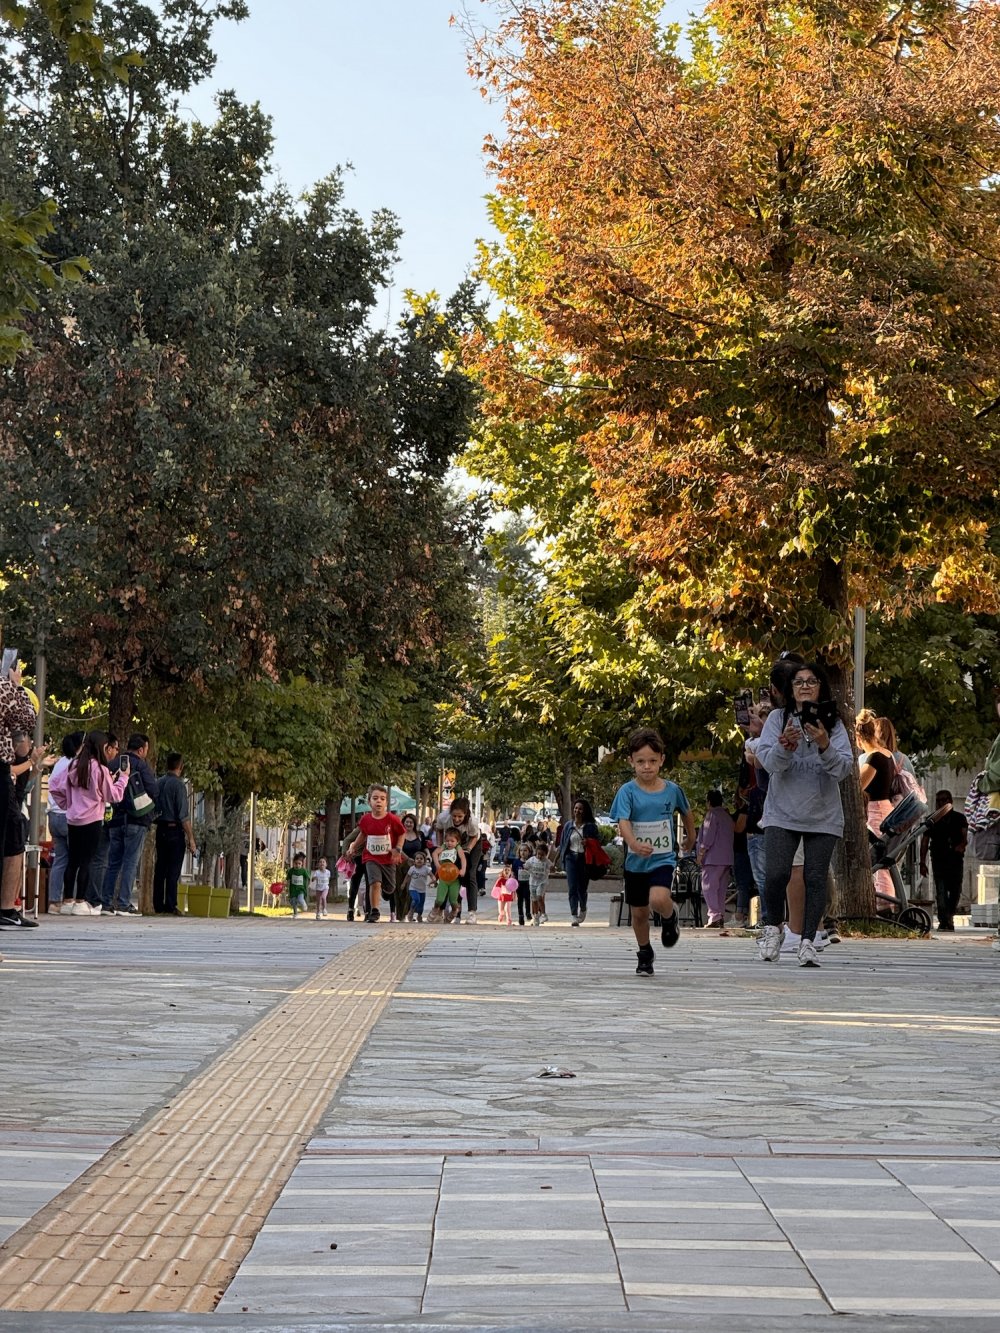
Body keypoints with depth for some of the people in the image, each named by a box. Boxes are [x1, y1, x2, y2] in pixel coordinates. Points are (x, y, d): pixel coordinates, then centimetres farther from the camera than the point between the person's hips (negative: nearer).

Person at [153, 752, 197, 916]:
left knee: (160, 868, 9)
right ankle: (170, 906, -6)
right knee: (174, 870, -4)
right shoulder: (179, 784, -11)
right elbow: (183, 815, -14)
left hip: (161, 829, 7)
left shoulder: (159, 783, 9)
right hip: (175, 830, -7)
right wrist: (191, 838, -11)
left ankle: (158, 906, 10)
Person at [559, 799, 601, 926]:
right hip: (571, 858, 1)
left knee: (582, 888, 7)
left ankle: (583, 909, 36)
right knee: (572, 888, -10)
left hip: (585, 858, -1)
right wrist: (562, 857, 5)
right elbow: (562, 843, 12)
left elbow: (598, 841, 5)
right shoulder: (568, 825, 7)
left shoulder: (591, 826, 1)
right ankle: (573, 914, -13)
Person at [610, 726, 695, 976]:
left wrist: (690, 839, 31)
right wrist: (635, 844, -42)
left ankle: (670, 916, 9)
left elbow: (686, 813, 16)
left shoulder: (672, 790, -4)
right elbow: (623, 822, -23)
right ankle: (645, 956, 32)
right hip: (635, 861, 1)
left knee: (658, 899, -26)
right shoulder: (627, 792, -10)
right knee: (639, 912, 11)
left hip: (663, 858, -1)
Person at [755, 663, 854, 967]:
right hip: (782, 813, -1)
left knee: (815, 878, -2)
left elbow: (844, 768, -9)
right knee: (777, 873, -12)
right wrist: (785, 746, -29)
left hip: (823, 816, 1)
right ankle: (772, 927, 13)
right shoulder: (778, 718, 0)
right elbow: (767, 761, -9)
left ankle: (808, 941, 5)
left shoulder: (834, 724, 0)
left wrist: (824, 746, -26)